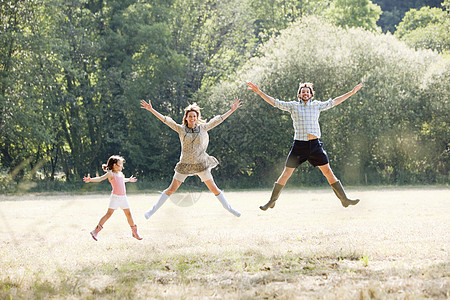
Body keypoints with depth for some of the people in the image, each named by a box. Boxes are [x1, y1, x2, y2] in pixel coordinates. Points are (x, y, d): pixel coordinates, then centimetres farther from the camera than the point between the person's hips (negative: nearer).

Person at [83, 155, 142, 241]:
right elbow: (100, 178, -19)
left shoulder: (121, 174, 15)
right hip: (115, 197, -7)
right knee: (109, 214, -11)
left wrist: (129, 180, 57)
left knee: (128, 214, 11)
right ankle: (95, 231, -9)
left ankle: (134, 232, 24)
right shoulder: (110, 174, -7)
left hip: (123, 197, 7)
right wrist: (90, 179, -35)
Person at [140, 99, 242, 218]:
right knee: (171, 189, -1)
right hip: (185, 165, -1)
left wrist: (232, 110, 8)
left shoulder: (202, 128, 2)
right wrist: (151, 110, -9)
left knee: (213, 188, 4)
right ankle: (154, 209, 9)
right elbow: (166, 120, -4)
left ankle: (228, 208, 19)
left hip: (201, 164, 1)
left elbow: (218, 120, 7)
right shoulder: (181, 129, -2)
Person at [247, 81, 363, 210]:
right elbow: (275, 102, 7)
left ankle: (344, 199, 8)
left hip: (315, 145, 2)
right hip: (299, 145, -2)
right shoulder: (293, 106, 8)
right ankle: (272, 201, 8)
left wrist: (351, 92, 23)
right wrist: (259, 92, 0)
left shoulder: (316, 105, 13)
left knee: (328, 172, 2)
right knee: (286, 173, -1)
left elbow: (333, 102, 22)